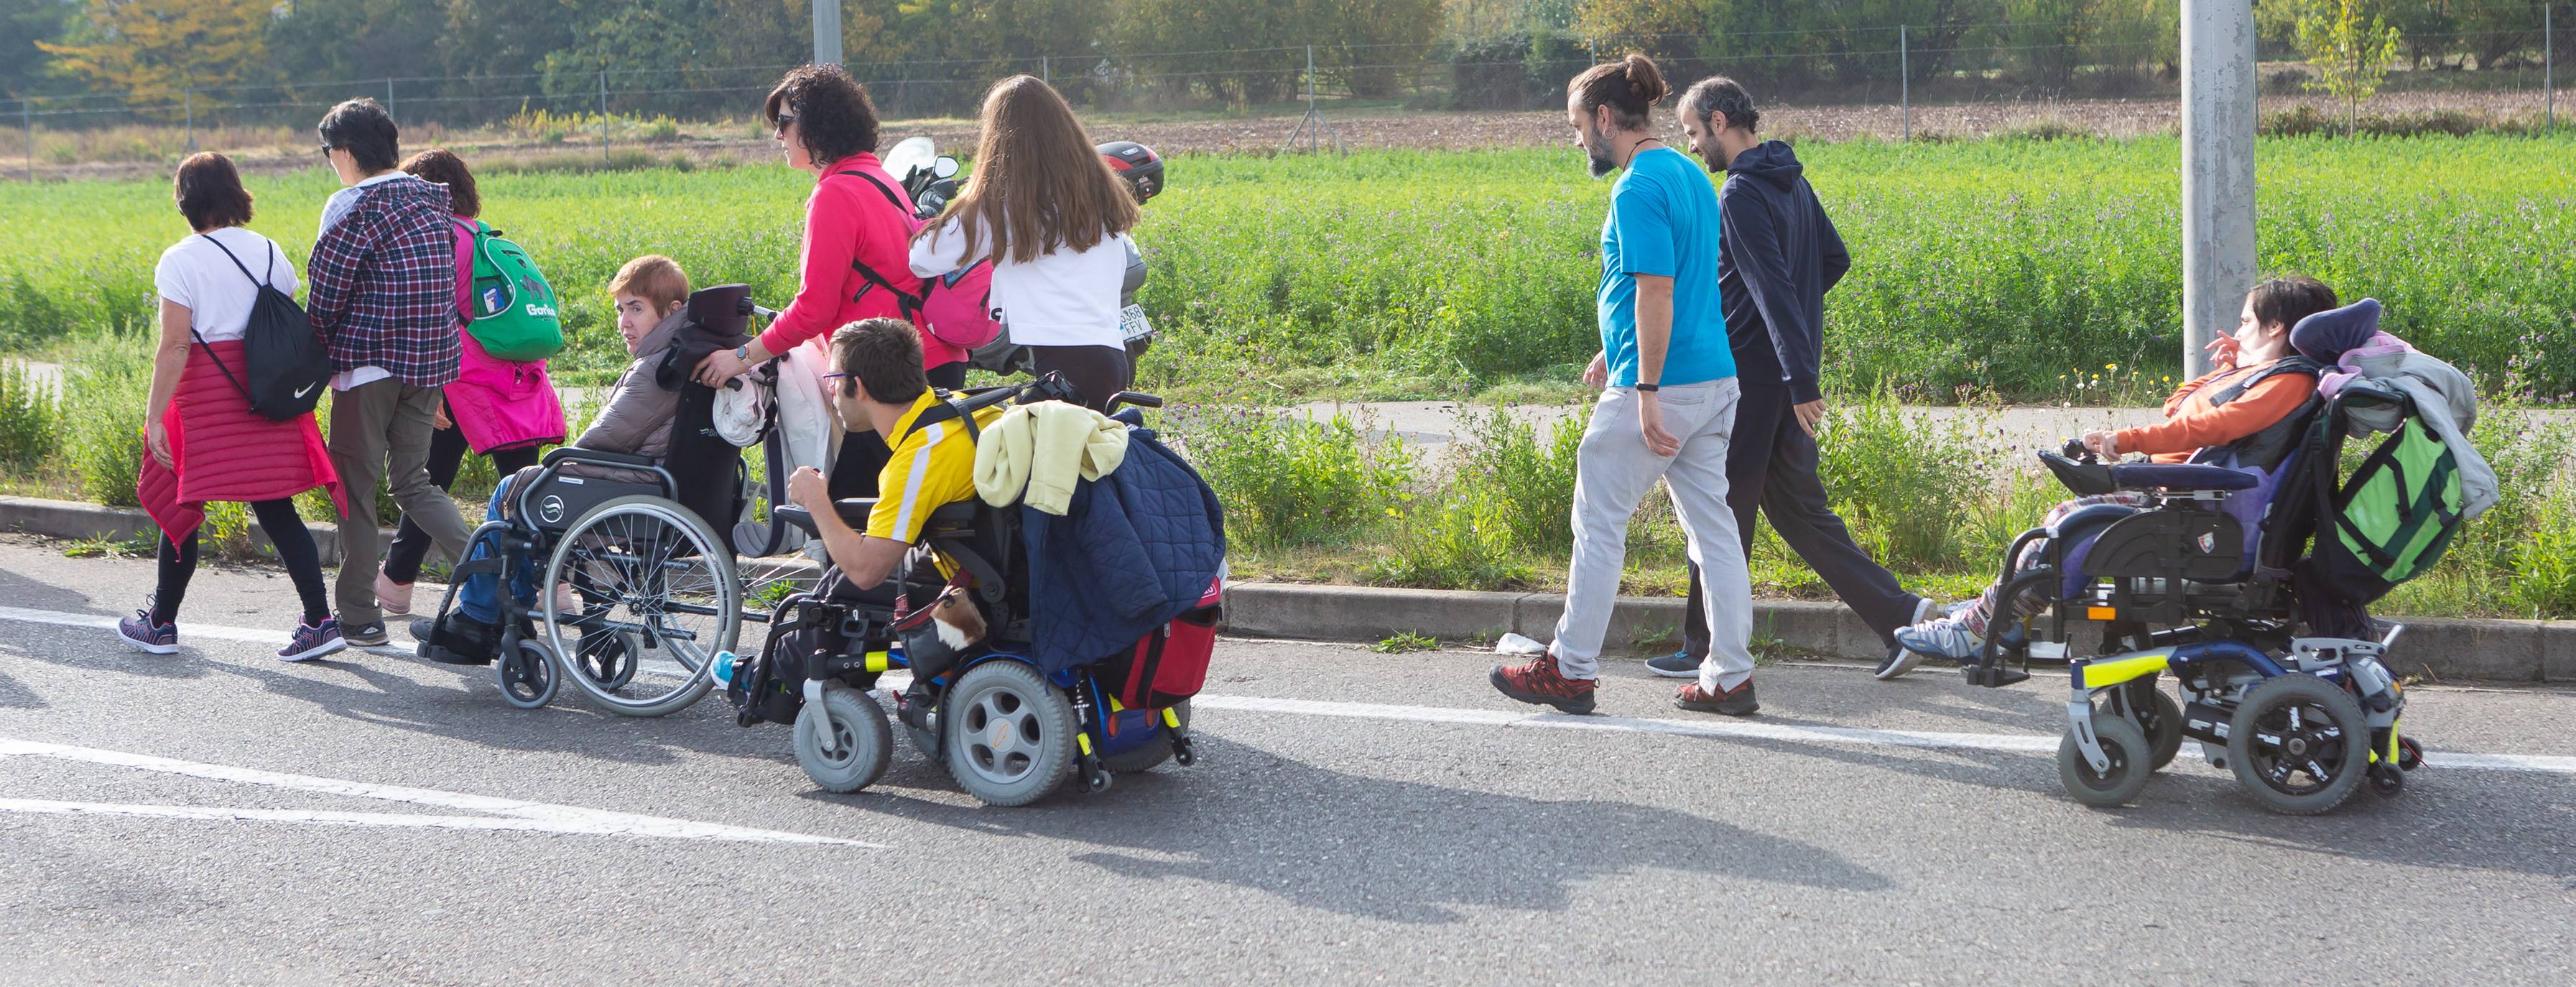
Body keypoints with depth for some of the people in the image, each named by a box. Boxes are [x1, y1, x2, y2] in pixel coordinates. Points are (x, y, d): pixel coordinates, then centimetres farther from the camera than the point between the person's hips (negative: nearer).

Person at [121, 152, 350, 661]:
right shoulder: (270, 251, 7)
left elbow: (174, 346, -14)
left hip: (206, 392, -5)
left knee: (180, 507, 9)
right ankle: (319, 620, -4)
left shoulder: (180, 261, -8)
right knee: (275, 509, 6)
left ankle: (161, 623, 20)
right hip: (267, 389, 5)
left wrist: (155, 416, -12)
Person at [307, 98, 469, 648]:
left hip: (370, 365, -7)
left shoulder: (354, 208, -11)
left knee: (355, 486, 4)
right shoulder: (432, 201, 10)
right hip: (431, 365, 7)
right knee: (412, 480, 15)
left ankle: (359, 615, 7)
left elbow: (325, 297, -10)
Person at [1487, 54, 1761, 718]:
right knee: (1712, 526, 9)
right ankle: (1731, 676, 9)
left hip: (1660, 386, -9)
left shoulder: (1638, 191, -15)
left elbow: (1657, 293, -22)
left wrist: (1647, 391, -23)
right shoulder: (1691, 176, 14)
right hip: (1715, 379, 9)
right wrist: (1617, 352, 27)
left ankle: (1571, 670, 11)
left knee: (1599, 523, 3)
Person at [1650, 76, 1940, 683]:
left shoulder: (1741, 194, -16)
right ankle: (1899, 614, 4)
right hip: (1785, 375, 9)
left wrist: (1801, 382, -27)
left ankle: (1706, 649, 10)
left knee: (1723, 512, 2)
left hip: (1751, 375, -9)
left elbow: (1773, 286, -23)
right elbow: (1835, 260, 21)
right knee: (1797, 508, 12)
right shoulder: (1792, 181, 13)